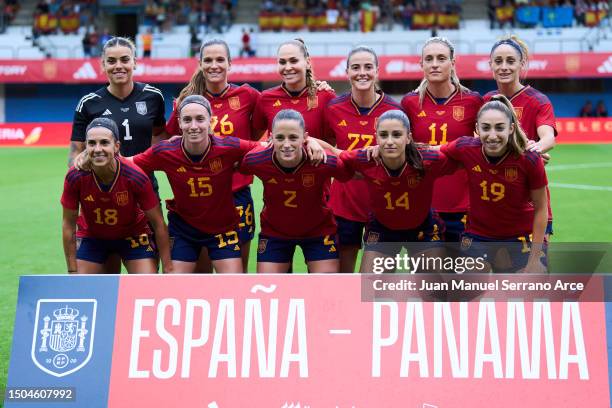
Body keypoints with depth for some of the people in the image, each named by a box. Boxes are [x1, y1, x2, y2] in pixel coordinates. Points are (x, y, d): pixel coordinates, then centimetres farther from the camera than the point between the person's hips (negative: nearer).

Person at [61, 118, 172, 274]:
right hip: (91, 236, 1)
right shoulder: (75, 177, -25)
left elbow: (158, 224, -18)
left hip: (134, 234, -1)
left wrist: (168, 269, -18)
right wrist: (73, 271, -13)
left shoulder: (136, 177, -29)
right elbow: (68, 225, -13)